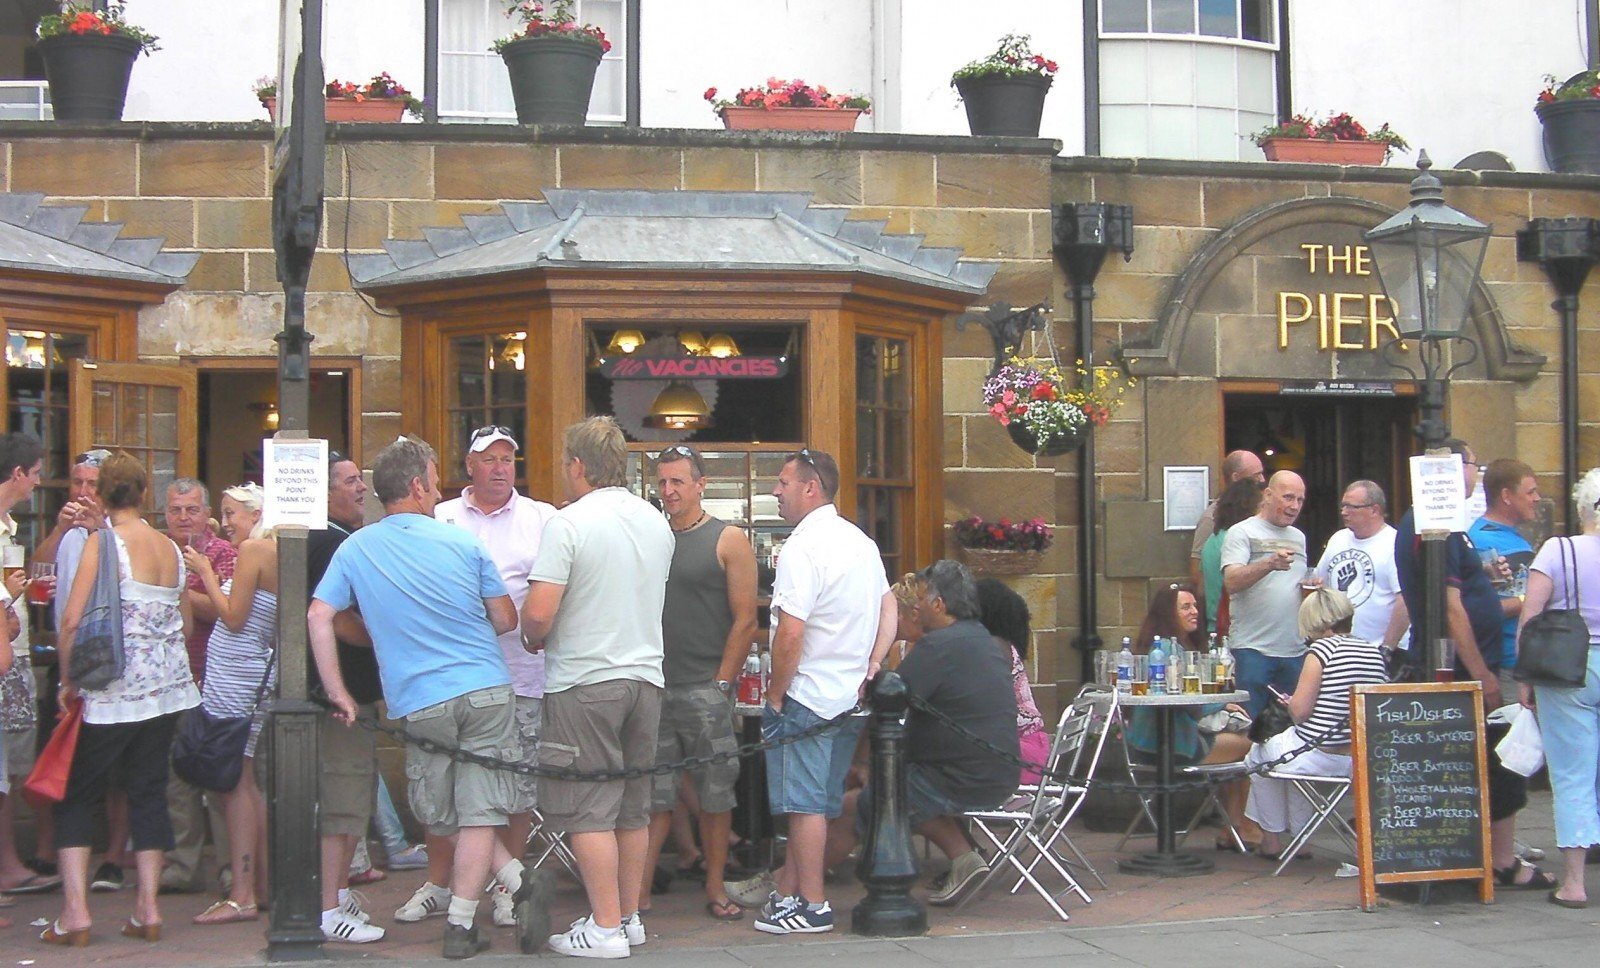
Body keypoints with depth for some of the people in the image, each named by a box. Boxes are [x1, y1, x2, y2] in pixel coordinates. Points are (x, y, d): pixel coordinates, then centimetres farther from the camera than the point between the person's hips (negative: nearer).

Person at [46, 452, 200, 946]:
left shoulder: (103, 544, -11)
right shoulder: (170, 548, 7)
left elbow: (73, 622, -15)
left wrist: (68, 680, -3)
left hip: (113, 693, -5)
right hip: (166, 689, 5)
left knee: (75, 794, 7)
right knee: (149, 790, 12)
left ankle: (75, 910, 0)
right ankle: (147, 909, 11)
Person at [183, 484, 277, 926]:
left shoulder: (252, 549, -12)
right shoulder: (275, 550, 13)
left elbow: (234, 618, -14)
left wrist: (206, 574, -4)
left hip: (235, 675, -10)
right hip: (255, 673, 10)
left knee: (235, 780, -8)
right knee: (244, 782, 15)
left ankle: (242, 895, -7)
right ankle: (264, 882, 20)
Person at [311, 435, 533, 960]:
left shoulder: (355, 549, 5)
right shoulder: (463, 541, 3)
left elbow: (318, 616, -3)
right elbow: (506, 620, 7)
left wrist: (338, 693, 1)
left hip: (419, 706, 1)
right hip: (486, 690, 0)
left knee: (443, 815, 15)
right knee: (479, 813, 1)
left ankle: (517, 882, 7)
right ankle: (459, 926, -2)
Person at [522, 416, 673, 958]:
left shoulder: (569, 523, -13)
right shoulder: (656, 523, 8)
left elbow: (538, 614, -18)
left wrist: (535, 640, 3)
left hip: (585, 682, -7)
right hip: (645, 677, 7)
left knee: (588, 811, -1)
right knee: (633, 808, 13)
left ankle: (605, 928, -1)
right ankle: (630, 917, 20)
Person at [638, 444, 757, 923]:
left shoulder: (728, 541, 0)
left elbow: (745, 620, -4)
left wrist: (721, 683, -8)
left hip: (705, 689, -3)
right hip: (652, 686, 3)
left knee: (714, 793, 4)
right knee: (651, 795, 5)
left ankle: (715, 888, 13)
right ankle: (639, 888, 9)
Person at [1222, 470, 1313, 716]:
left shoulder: (1298, 537, 19)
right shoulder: (1242, 532, -3)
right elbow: (1231, 581, -17)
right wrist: (1270, 564, -31)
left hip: (1295, 650, 6)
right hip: (1252, 649, -6)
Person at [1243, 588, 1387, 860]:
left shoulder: (1322, 649, -15)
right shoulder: (1375, 652, 3)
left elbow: (1299, 711, -17)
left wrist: (1288, 702, 6)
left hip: (1319, 759, -7)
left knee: (1258, 754, 24)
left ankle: (1271, 839, 31)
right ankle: (1298, 836, 38)